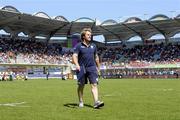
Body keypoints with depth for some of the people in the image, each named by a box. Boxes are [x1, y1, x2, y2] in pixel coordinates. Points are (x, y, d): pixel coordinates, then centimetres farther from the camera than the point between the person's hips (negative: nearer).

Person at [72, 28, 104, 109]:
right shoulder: (78, 46, -1)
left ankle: (96, 102, -17)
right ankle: (81, 102, 20)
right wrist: (77, 64, -29)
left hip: (92, 67, 3)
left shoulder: (93, 46, 12)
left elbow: (96, 57, 21)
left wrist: (98, 67, 24)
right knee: (81, 86, 6)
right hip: (81, 68, -2)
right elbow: (74, 56, -11)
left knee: (94, 84, -10)